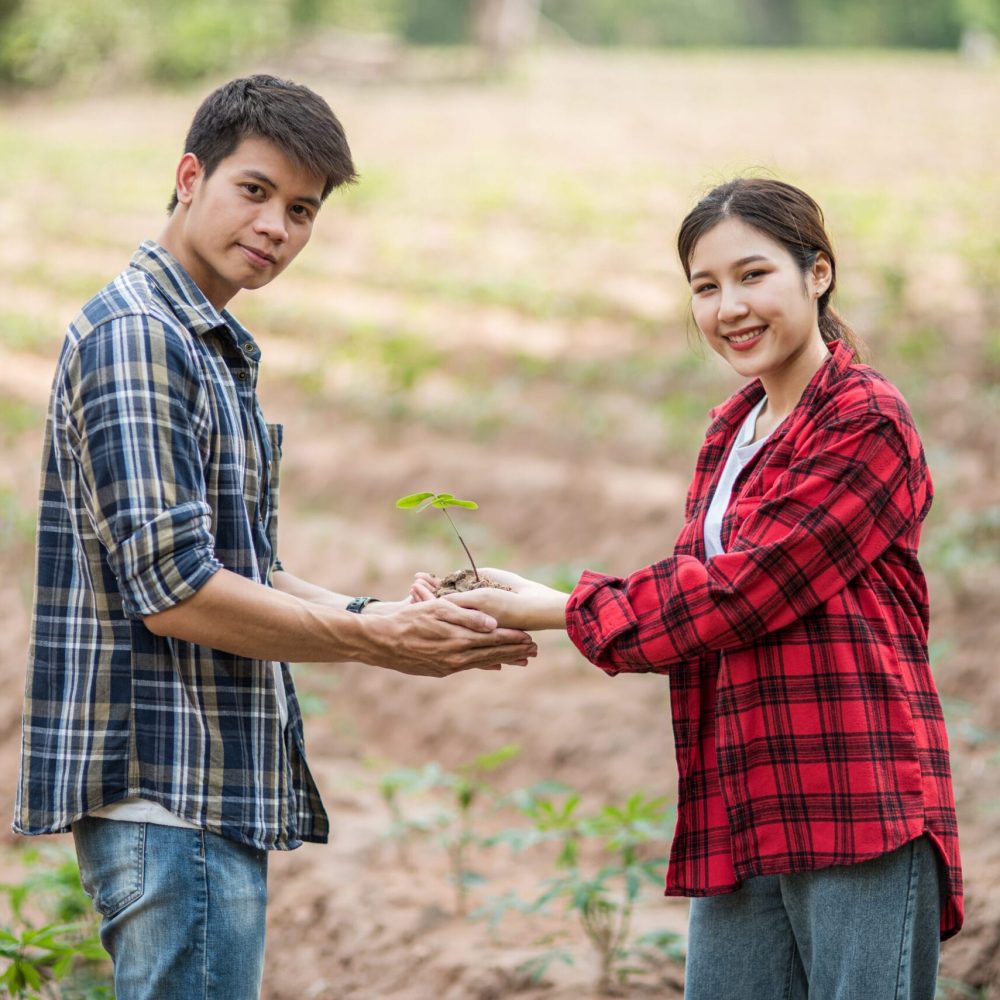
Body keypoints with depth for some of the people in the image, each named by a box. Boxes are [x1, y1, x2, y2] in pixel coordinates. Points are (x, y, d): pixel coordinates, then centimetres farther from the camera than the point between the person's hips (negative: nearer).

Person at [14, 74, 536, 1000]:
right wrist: (372, 642, -12)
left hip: (215, 792, 10)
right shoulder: (135, 336, -13)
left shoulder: (216, 351, 19)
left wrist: (381, 616, 4)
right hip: (168, 791, -10)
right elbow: (173, 593, -20)